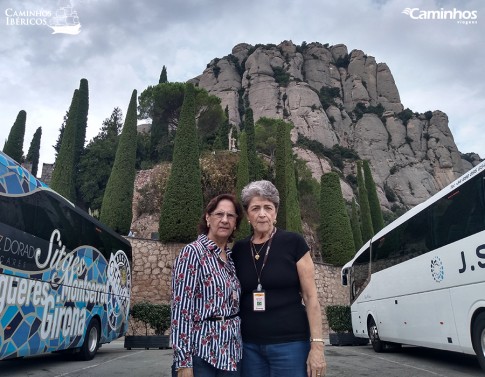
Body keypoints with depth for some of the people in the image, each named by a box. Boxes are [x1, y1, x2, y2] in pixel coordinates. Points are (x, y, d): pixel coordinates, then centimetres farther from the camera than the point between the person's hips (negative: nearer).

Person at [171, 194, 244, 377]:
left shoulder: (231, 258, 9)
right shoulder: (193, 252, -12)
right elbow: (181, 309, -16)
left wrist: (240, 349, 13)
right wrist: (183, 362, -18)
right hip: (201, 355, -6)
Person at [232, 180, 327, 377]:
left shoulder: (293, 242, -7)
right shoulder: (239, 249, 4)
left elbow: (310, 296, -6)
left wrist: (317, 344, -10)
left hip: (290, 344, -3)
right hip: (249, 346, 3)